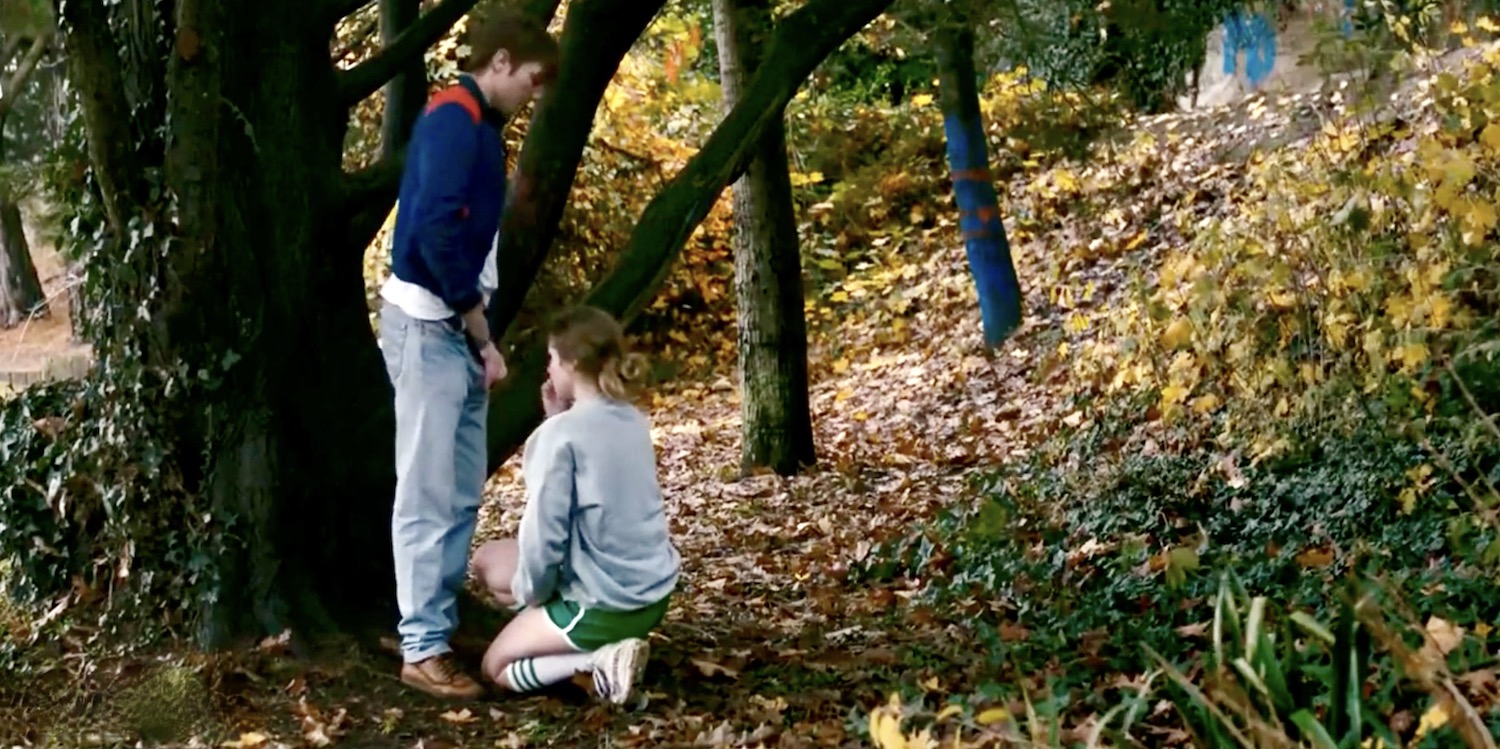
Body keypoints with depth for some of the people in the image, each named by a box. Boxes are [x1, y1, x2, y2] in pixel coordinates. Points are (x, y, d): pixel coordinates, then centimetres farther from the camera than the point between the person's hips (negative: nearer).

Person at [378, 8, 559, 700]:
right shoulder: (454, 117, -13)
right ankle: (422, 649, -2)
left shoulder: (478, 125, 17)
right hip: (427, 325, -10)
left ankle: (441, 625, 18)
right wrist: (478, 325, -13)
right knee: (429, 494, -7)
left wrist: (480, 336, 6)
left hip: (454, 328, 10)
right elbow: (435, 227, -23)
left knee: (462, 494, 12)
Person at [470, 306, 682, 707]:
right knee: (488, 559, 21)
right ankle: (604, 648, 7)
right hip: (651, 593, 8)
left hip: (605, 604, -8)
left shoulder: (562, 433, -20)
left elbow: (544, 534, -19)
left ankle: (600, 662, -7)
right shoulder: (633, 421, 3)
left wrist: (529, 592, -1)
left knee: (497, 666, 16)